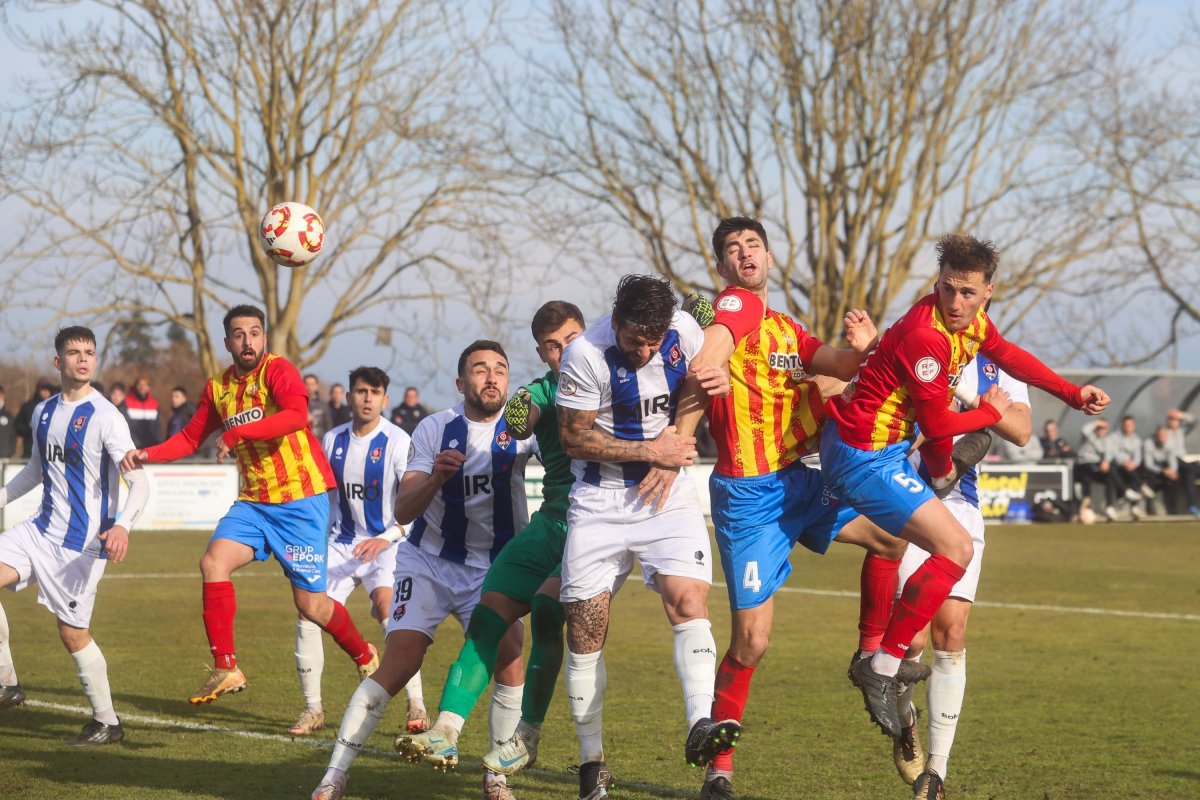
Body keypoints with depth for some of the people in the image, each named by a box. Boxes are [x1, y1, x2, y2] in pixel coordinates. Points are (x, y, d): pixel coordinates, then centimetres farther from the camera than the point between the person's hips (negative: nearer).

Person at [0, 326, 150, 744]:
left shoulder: (105, 416, -14)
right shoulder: (44, 411, 8)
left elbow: (139, 482, -20)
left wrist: (122, 526, -37)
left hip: (82, 539, -7)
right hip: (42, 529, 7)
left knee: (72, 632, -2)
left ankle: (107, 722, 14)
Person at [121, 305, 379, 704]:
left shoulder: (277, 370, -12)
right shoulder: (218, 387, 9)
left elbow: (297, 414, -31)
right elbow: (191, 437, 18)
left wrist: (237, 433, -32)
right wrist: (148, 455, 2)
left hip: (299, 497, -6)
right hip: (253, 501, 6)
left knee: (310, 604, -3)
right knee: (213, 562, -16)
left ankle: (366, 656, 25)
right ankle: (225, 669, -10)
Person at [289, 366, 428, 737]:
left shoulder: (397, 442, -12)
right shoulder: (332, 440, 4)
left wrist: (387, 537, -28)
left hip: (385, 545, -5)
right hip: (341, 543, 5)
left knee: (387, 605, -29)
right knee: (308, 614, -10)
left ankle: (416, 705, -22)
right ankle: (313, 709, 4)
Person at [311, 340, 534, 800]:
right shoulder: (436, 429, -10)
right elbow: (403, 512, -13)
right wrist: (436, 478, -31)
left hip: (493, 568, 1)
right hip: (429, 561, -1)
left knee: (509, 658, -18)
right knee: (398, 667, -12)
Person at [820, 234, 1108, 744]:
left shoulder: (974, 321, 1)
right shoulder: (926, 335, -27)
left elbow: (1008, 355, 22)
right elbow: (937, 424, -18)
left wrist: (1073, 394, 19)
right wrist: (990, 413, -1)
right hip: (865, 458, -11)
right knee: (956, 548, -17)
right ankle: (881, 668, -14)